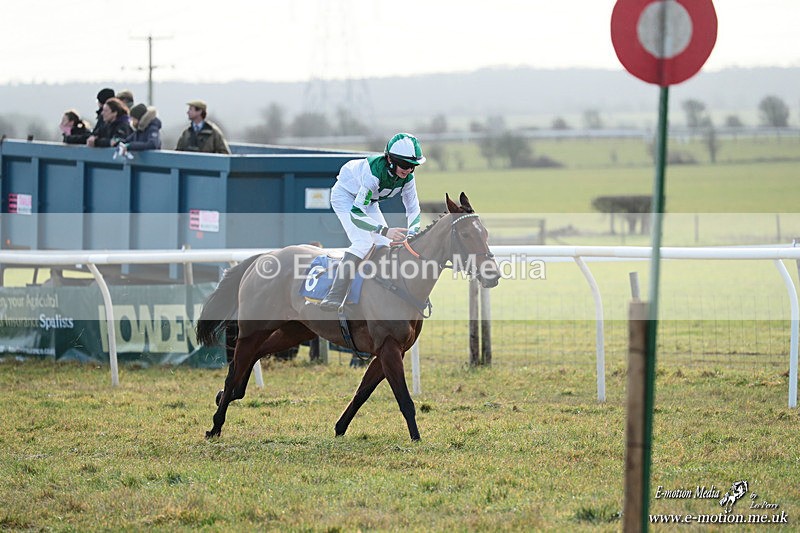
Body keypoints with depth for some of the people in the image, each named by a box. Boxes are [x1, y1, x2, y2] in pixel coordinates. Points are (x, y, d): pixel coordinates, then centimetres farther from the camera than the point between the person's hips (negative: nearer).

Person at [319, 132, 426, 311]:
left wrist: (411, 234, -27)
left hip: (368, 201, 8)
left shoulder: (407, 177, -19)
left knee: (386, 244, 1)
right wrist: (385, 231, -50)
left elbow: (413, 208, -8)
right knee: (363, 242, -24)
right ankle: (335, 296, -30)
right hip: (345, 197, -8)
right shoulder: (374, 171, -40)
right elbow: (356, 211, -42)